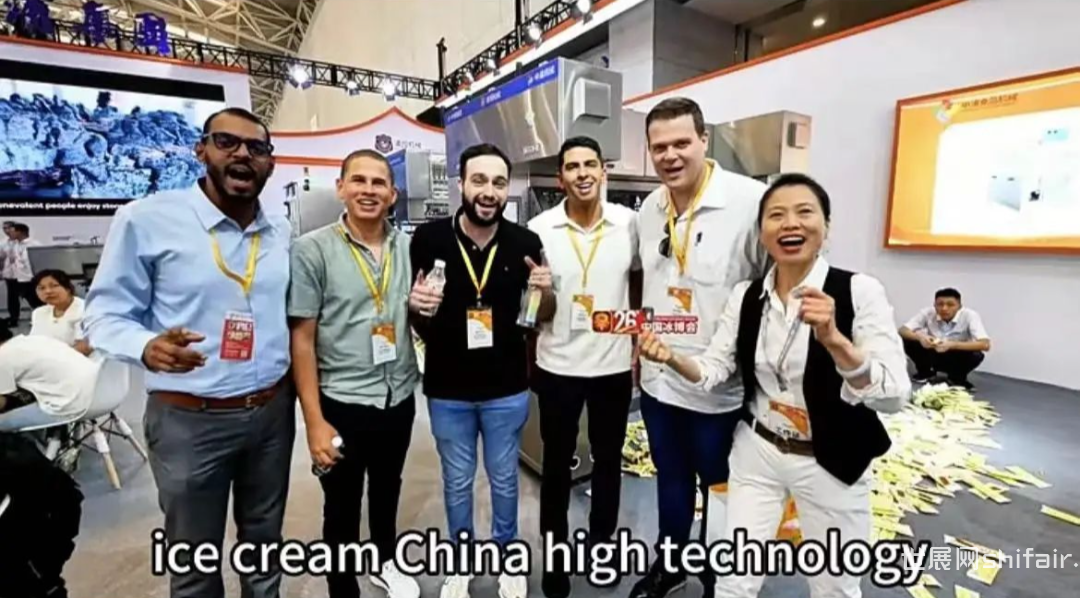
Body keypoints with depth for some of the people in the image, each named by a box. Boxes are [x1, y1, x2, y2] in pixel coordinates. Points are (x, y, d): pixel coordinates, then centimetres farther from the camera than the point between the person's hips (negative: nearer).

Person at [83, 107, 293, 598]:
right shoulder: (146, 219, -11)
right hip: (189, 419, -3)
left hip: (273, 410, 4)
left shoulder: (282, 231, 3)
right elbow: (106, 313, -7)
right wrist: (147, 347, -28)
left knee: (264, 541, 23)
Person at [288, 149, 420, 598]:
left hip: (400, 398, 4)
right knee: (342, 508, 15)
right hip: (342, 404, -4)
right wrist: (314, 421, -14)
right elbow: (301, 338, -11)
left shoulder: (407, 247, 2)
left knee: (387, 492, 25)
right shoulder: (311, 250, -10)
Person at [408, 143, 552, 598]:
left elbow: (542, 315, 4)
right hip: (447, 390, 0)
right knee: (457, 482, 20)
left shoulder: (525, 243, -8)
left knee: (503, 478, 20)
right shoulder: (428, 238, -10)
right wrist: (416, 305, -20)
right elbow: (415, 315, 2)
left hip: (507, 389, 0)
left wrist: (546, 291, -18)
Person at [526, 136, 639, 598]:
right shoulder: (540, 229, -7)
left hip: (614, 364, 2)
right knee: (557, 462, 15)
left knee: (608, 459, 19)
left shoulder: (628, 222, -4)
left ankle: (602, 541, 44)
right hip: (558, 366, -1)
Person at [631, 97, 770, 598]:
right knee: (671, 478, 24)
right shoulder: (648, 210, 3)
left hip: (720, 385, -5)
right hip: (657, 378, 6)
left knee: (721, 490, 19)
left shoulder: (752, 201, -19)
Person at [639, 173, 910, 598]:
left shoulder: (859, 291, -16)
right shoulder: (745, 296, -5)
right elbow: (714, 369, -3)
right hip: (756, 453, 2)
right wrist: (671, 357, -23)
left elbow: (895, 397, -22)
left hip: (831, 464, -2)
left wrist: (834, 340, -39)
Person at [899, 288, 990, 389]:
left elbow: (985, 345, -33)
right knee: (907, 340, -24)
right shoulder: (928, 313, -18)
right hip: (933, 355, 1)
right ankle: (925, 372, 3)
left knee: (976, 355, -33)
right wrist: (919, 337, -42)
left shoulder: (969, 315, -23)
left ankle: (957, 378, 0)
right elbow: (902, 330, -22)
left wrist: (952, 345, -46)